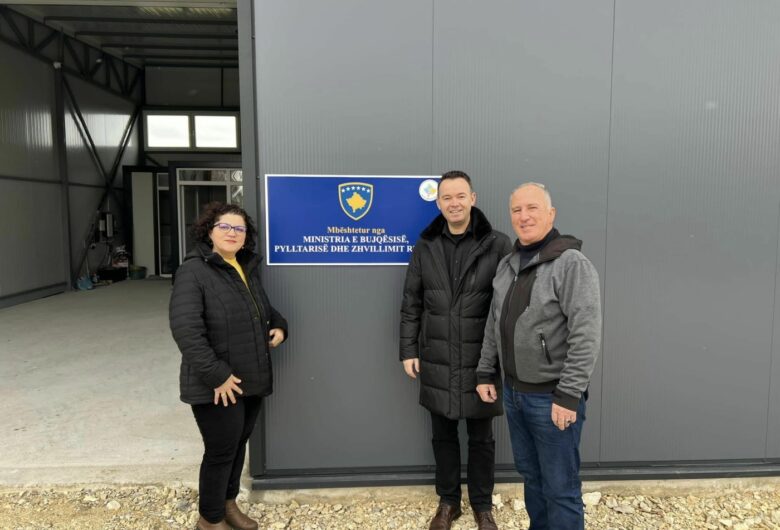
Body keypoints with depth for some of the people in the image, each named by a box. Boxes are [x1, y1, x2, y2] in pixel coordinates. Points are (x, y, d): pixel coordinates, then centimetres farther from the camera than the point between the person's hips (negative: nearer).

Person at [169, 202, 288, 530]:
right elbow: (185, 329, -23)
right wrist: (217, 374, -24)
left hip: (252, 380, 7)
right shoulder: (194, 270, -15)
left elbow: (264, 310, 24)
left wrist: (279, 327, 3)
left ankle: (228, 503, 42)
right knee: (221, 451, 6)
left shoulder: (249, 268, 8)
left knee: (239, 445, 20)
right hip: (218, 385, -7)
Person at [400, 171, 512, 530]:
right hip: (436, 360, 2)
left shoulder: (498, 245, -7)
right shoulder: (425, 246, 2)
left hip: (481, 361, -2)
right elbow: (411, 304, 5)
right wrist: (408, 351, 2)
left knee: (481, 439, 13)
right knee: (443, 436, 16)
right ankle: (448, 501, 36)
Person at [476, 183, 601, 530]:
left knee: (560, 486, 7)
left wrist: (569, 395, -22)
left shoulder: (572, 264, -15)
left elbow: (585, 335, -21)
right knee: (530, 474, 22)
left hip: (553, 397, -7)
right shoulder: (507, 265, 7)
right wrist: (486, 373, 13)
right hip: (514, 392, 7)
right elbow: (493, 324, 14)